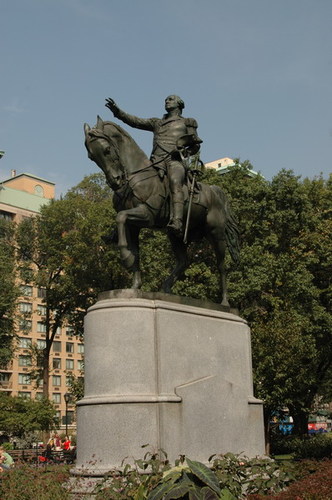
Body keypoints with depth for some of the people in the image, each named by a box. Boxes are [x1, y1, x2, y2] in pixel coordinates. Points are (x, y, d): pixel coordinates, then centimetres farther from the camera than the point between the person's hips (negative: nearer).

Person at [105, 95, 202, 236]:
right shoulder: (157, 123, 31)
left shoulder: (187, 123, 25)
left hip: (175, 161, -4)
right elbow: (136, 121, 19)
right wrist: (118, 112, 7)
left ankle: (177, 223, -55)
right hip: (157, 162, 5)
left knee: (175, 182, -34)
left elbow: (196, 146, 22)